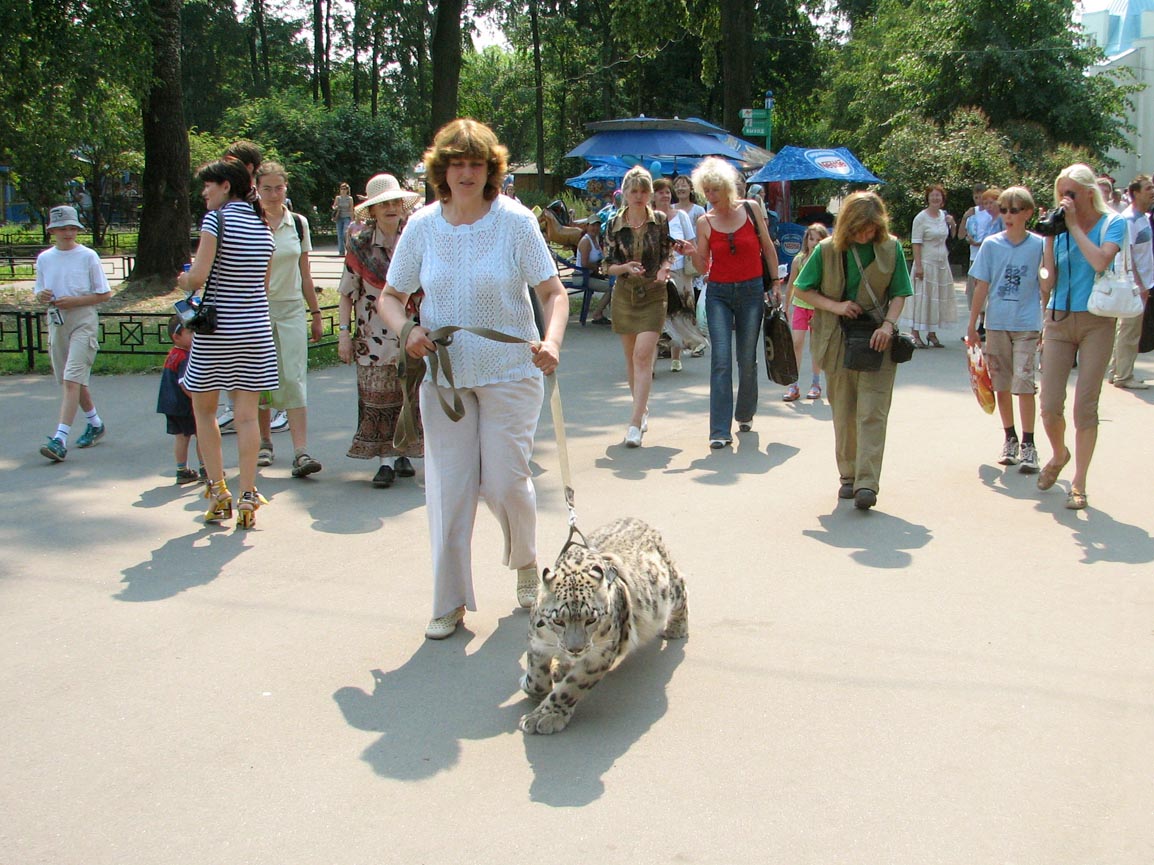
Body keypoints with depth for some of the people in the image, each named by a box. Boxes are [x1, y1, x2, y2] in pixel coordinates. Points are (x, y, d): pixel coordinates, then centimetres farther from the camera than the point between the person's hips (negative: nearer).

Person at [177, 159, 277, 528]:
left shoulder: (216, 219, -10)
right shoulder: (264, 226, 9)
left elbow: (198, 276, -16)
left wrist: (184, 280, 5)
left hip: (218, 328, -5)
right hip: (256, 328, 5)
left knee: (204, 408, 12)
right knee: (246, 414, 4)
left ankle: (218, 490, 9)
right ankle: (247, 498, 1)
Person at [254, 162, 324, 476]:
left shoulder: (299, 223, 7)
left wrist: (316, 314, 13)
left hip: (291, 309, 1)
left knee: (294, 379, -8)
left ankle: (301, 452, -14)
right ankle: (264, 443, 23)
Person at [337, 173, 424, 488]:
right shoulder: (360, 244, 2)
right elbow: (347, 292, 6)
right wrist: (344, 332, 0)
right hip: (374, 337, 0)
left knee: (410, 397, 3)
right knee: (377, 400, -1)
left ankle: (403, 453, 18)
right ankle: (387, 459, 6)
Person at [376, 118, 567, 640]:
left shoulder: (514, 221, -8)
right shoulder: (423, 226, 0)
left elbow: (553, 292, -9)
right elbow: (390, 296, 8)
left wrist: (551, 342, -28)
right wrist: (406, 330, -13)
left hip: (509, 373, -2)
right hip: (444, 375, 3)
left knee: (505, 482, -2)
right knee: (448, 488, 2)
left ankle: (526, 563, 31)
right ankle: (449, 602, 14)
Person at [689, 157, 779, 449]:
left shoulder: (750, 210, 0)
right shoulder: (704, 222, 1)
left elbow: (768, 249, 8)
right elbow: (703, 267, 2)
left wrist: (775, 285, 7)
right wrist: (692, 253, -17)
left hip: (752, 292, 0)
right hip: (718, 294, 0)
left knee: (747, 359, 6)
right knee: (721, 360, -11)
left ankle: (745, 414, 31)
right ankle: (720, 431, -13)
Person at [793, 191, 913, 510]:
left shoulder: (891, 248, 1)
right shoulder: (828, 250, 0)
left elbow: (899, 293, 3)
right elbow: (804, 289, 4)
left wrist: (888, 324, -14)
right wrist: (835, 306, -10)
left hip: (876, 340, -1)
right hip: (838, 341, 1)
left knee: (872, 412, -10)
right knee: (843, 412, 9)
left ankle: (867, 484, -15)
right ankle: (849, 476, 21)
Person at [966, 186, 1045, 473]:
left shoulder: (1039, 245, -1)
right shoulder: (991, 245, 2)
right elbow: (981, 287, 4)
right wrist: (972, 326, 3)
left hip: (1027, 324, -2)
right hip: (996, 323, 2)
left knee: (1024, 383, -8)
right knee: (1001, 385, 8)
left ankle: (1028, 445, -2)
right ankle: (1010, 438, 23)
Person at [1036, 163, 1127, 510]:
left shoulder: (1112, 223, -2)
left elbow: (1101, 261, -21)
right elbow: (1048, 281, 1)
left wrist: (1074, 226, -13)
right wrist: (1050, 238, -7)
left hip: (1096, 322, -3)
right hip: (1058, 320, 3)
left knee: (1085, 406, -2)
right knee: (1050, 406, -2)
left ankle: (1078, 483, 9)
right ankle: (1060, 455, 30)